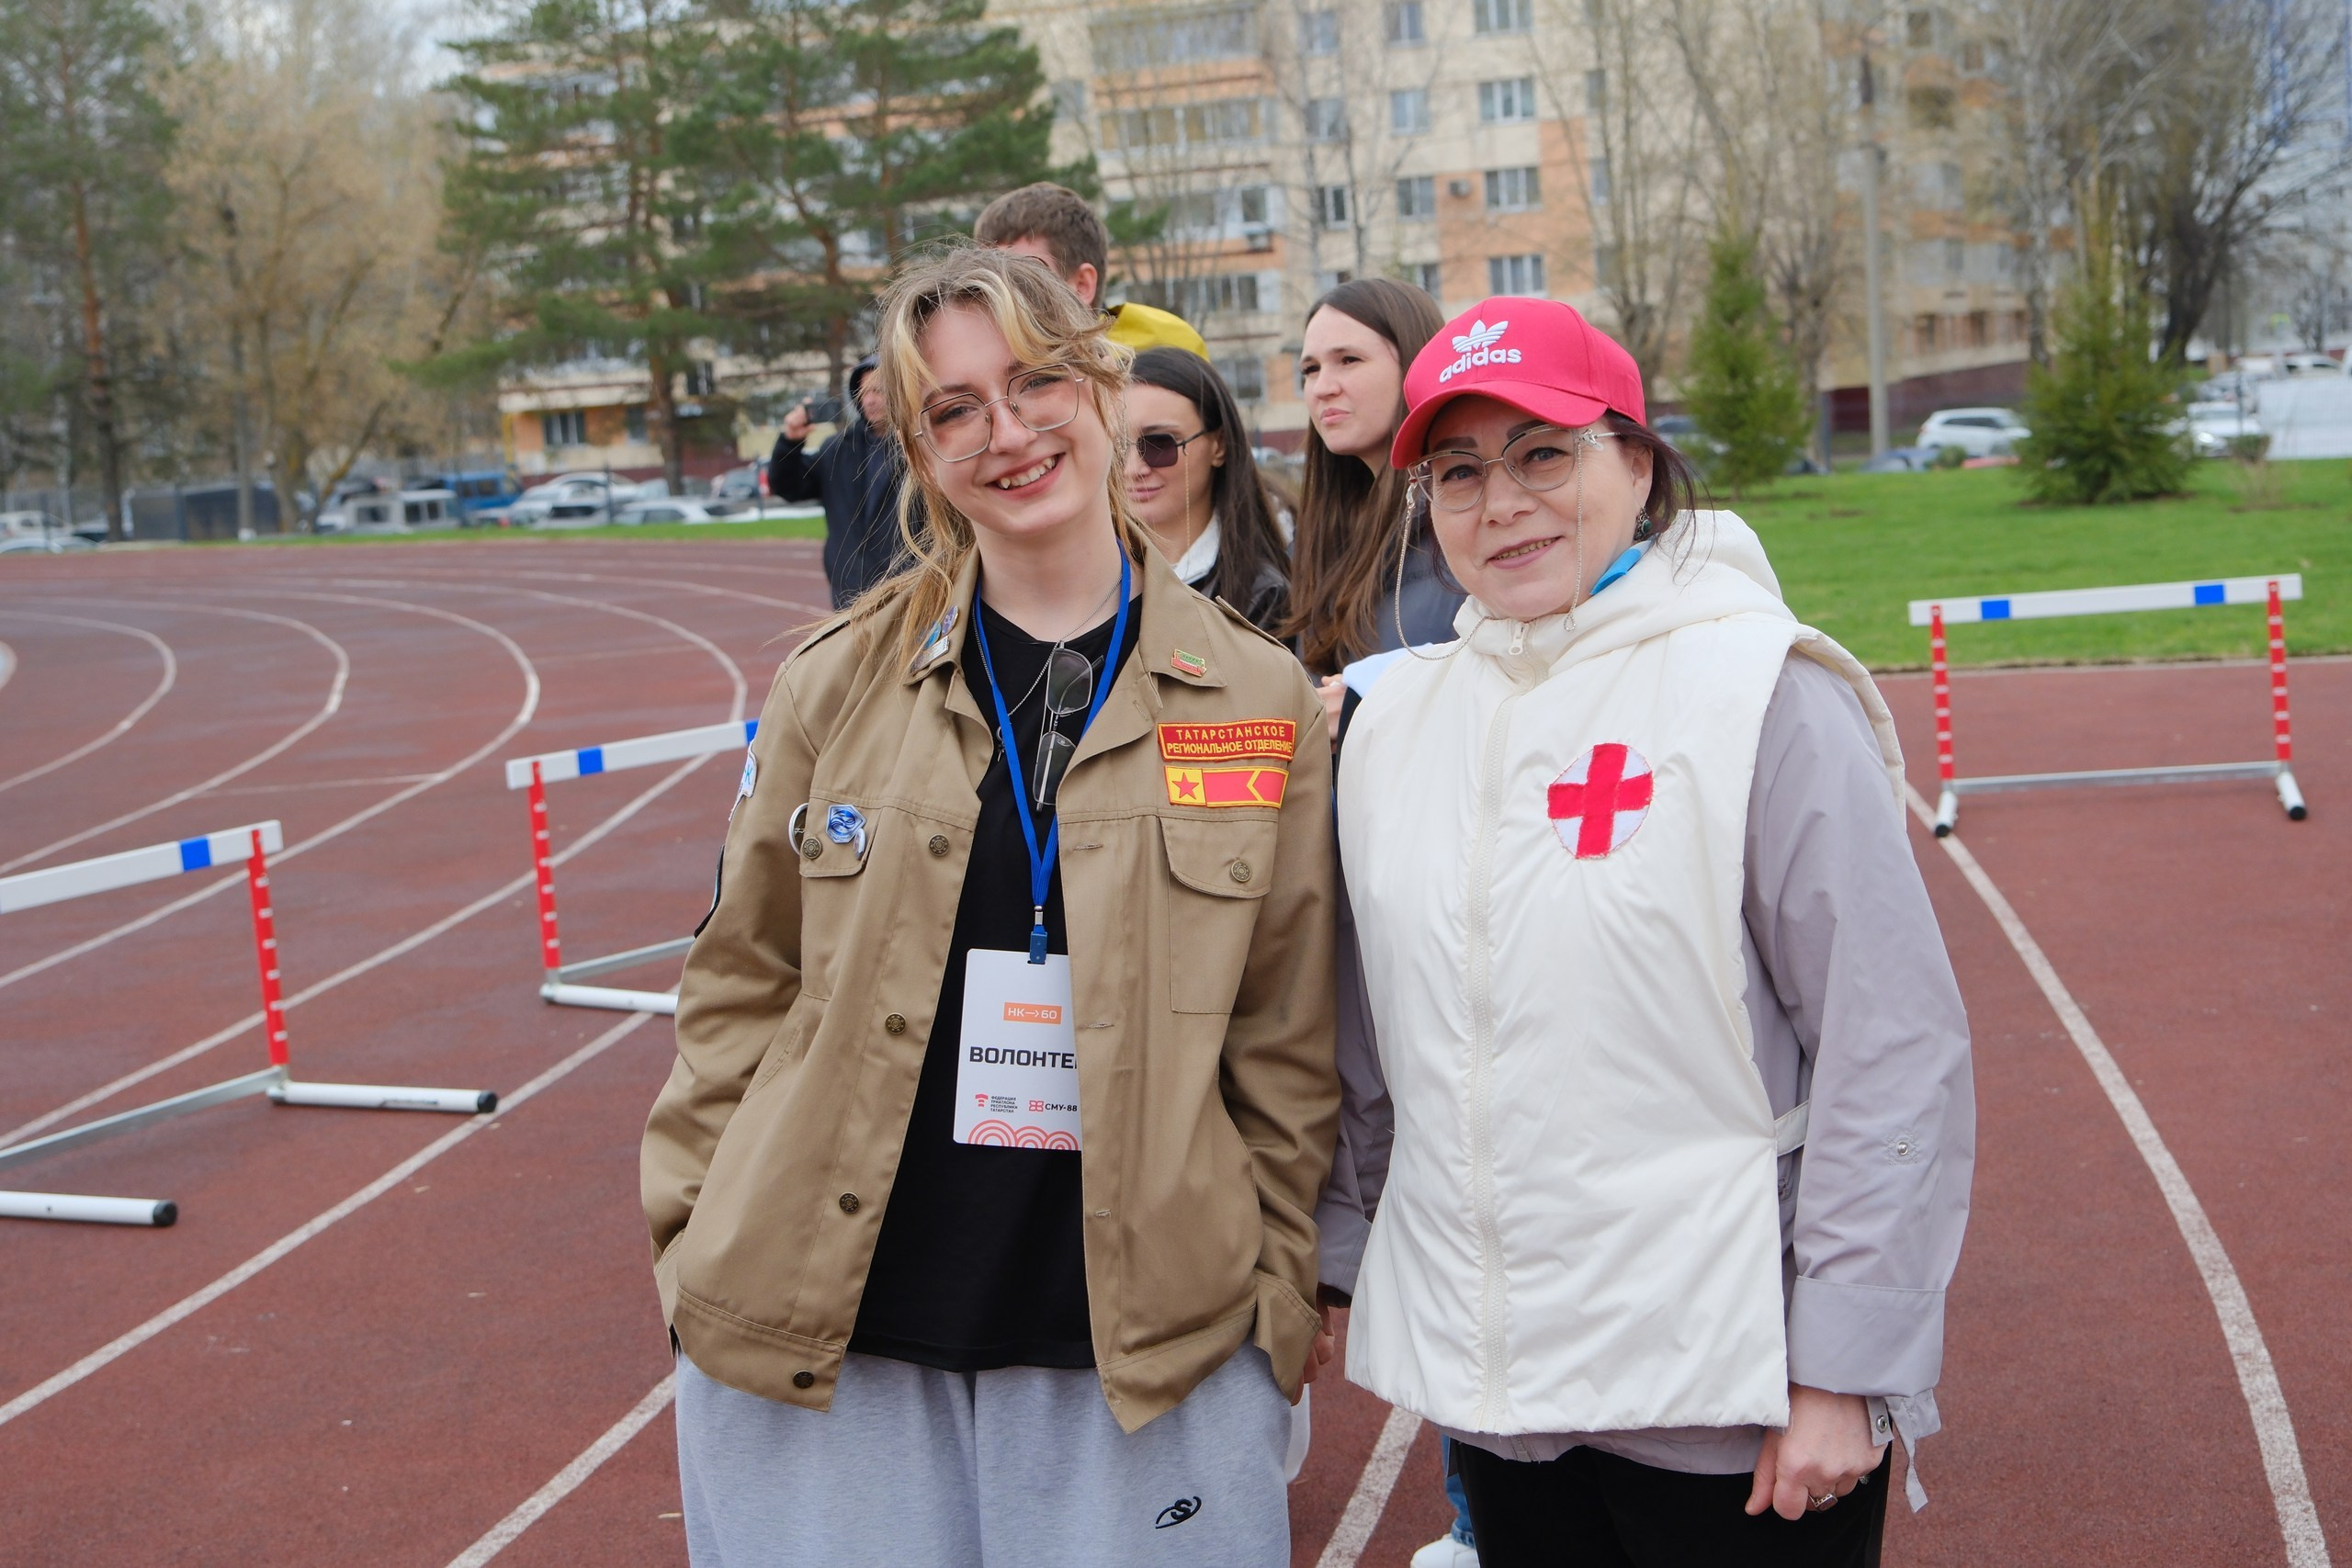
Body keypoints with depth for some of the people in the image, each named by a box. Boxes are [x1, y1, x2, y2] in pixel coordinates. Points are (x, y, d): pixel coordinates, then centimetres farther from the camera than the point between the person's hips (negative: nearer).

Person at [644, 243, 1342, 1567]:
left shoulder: (1261, 703, 1)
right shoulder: (839, 684, 2)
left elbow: (1287, 1044, 5)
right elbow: (742, 987, 8)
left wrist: (1279, 1292, 4)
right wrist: (697, 1245, 4)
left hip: (1145, 1347, 0)